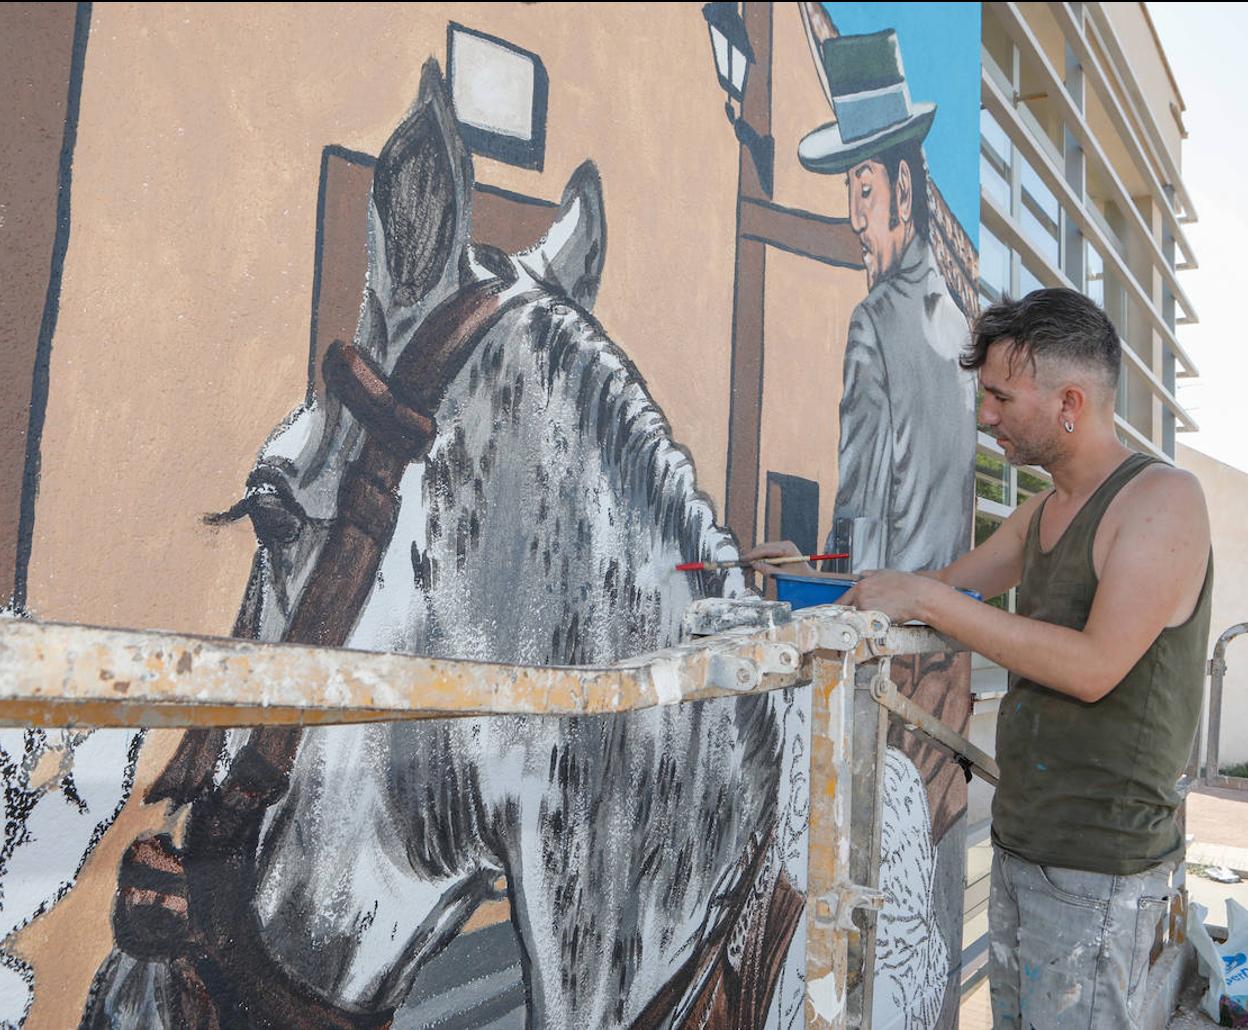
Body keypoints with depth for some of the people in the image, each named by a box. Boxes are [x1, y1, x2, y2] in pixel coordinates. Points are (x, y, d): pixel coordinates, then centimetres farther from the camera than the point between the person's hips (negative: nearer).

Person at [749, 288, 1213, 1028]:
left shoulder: (1164, 498, -15)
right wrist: (817, 578, 14)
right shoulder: (1043, 513, 11)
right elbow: (949, 583, 23)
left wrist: (929, 601, -23)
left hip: (1098, 863, -8)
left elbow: (1095, 667, -25)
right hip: (1022, 841, 8)